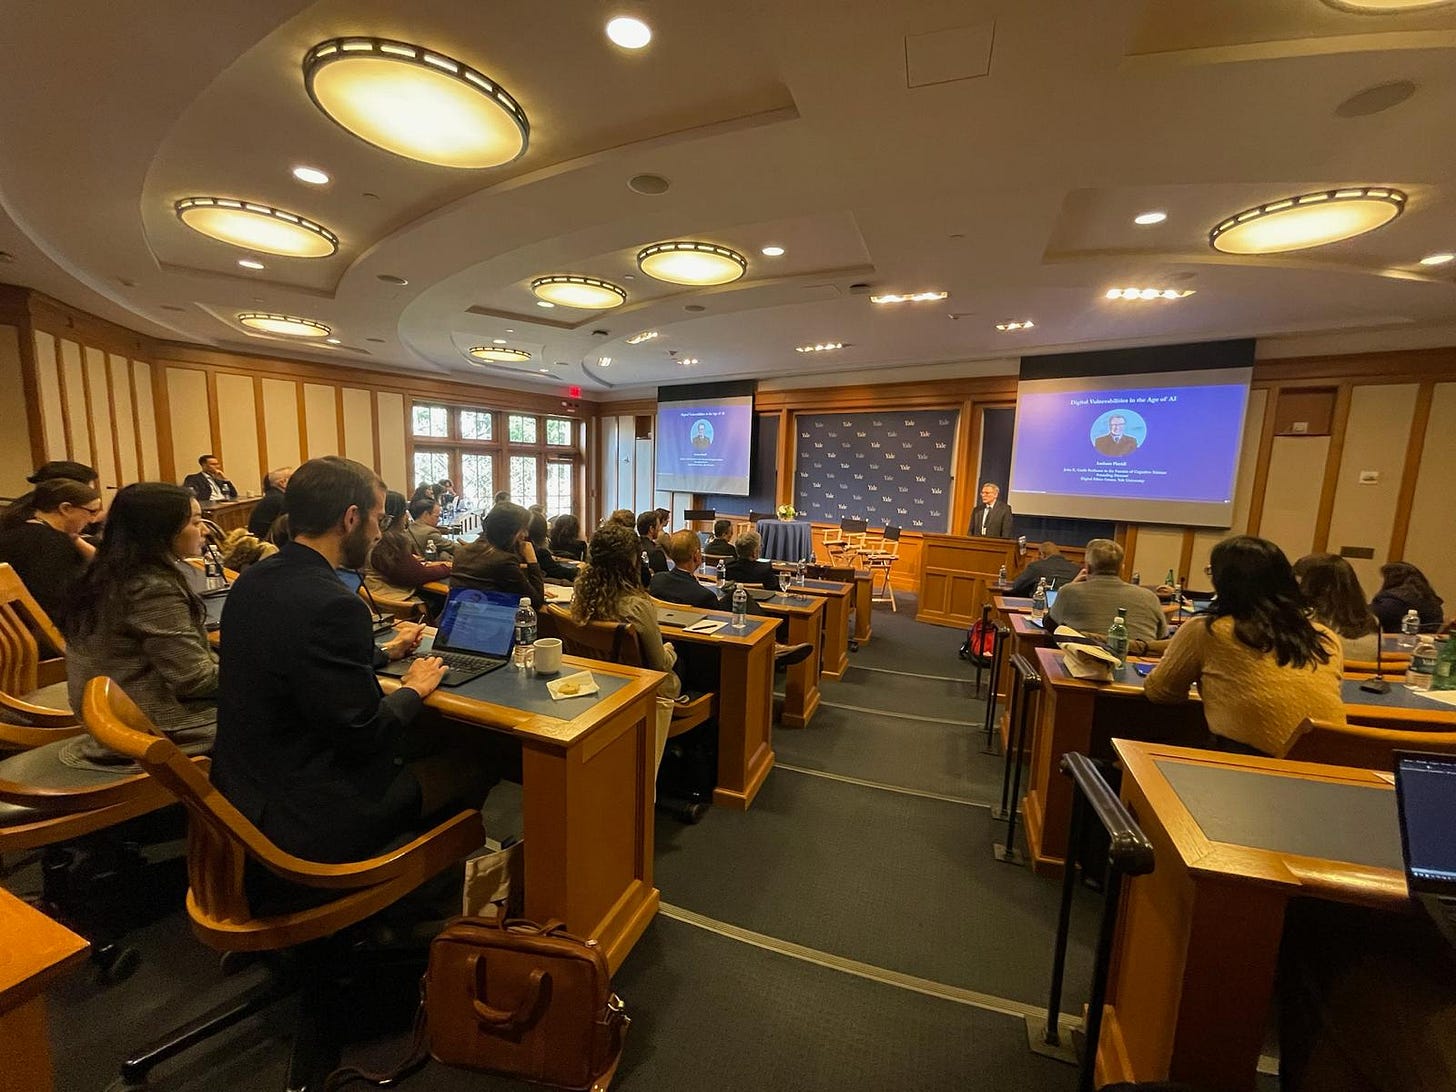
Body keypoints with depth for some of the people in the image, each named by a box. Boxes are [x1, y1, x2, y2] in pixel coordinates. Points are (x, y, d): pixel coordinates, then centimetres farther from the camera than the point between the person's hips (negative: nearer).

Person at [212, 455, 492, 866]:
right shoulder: (333, 605, -30)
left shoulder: (254, 580, 0)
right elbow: (364, 735, -24)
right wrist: (414, 688, -6)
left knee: (423, 741, 21)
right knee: (473, 766, 5)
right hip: (302, 819, -9)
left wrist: (385, 652, 18)